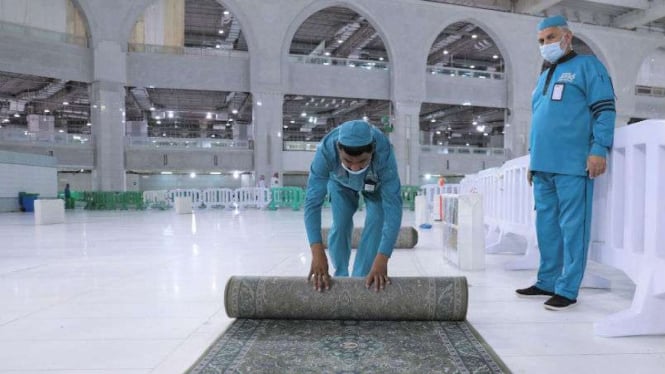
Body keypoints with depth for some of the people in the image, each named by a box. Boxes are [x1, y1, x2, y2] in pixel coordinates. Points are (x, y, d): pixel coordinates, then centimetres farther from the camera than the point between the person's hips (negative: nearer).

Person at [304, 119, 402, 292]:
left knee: (376, 225, -16)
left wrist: (382, 259, -56)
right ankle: (341, 276, 16)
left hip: (377, 184, 0)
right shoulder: (326, 150, -44)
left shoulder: (384, 152, -45)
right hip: (340, 183, 1)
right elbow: (312, 202, -45)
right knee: (340, 226, -7)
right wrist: (317, 251, -58)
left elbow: (393, 206, -47)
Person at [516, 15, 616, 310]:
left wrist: (599, 149, -16)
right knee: (546, 226, 9)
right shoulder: (544, 78, 25)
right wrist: (533, 159, 22)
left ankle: (567, 289, -2)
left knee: (571, 227, -5)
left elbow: (604, 110, -6)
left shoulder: (587, 66, 4)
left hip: (572, 165, -7)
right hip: (543, 166, 8)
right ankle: (547, 282, 18)